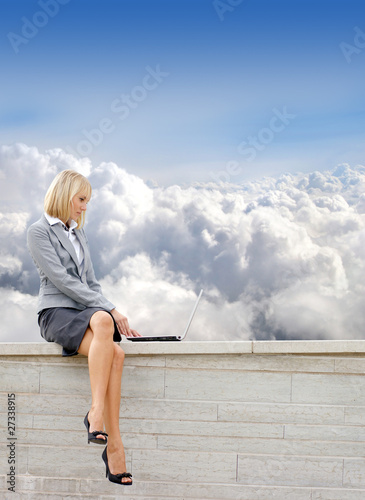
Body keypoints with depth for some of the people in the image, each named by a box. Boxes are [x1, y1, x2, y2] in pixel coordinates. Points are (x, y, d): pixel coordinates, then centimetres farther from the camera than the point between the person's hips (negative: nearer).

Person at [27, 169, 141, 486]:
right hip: (56, 313, -6)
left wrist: (112, 314, 5)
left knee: (109, 337, -31)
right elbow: (62, 280, -9)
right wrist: (108, 308, -14)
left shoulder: (80, 235, 25)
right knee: (107, 336, -37)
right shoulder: (39, 232, 2)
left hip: (87, 313, 6)